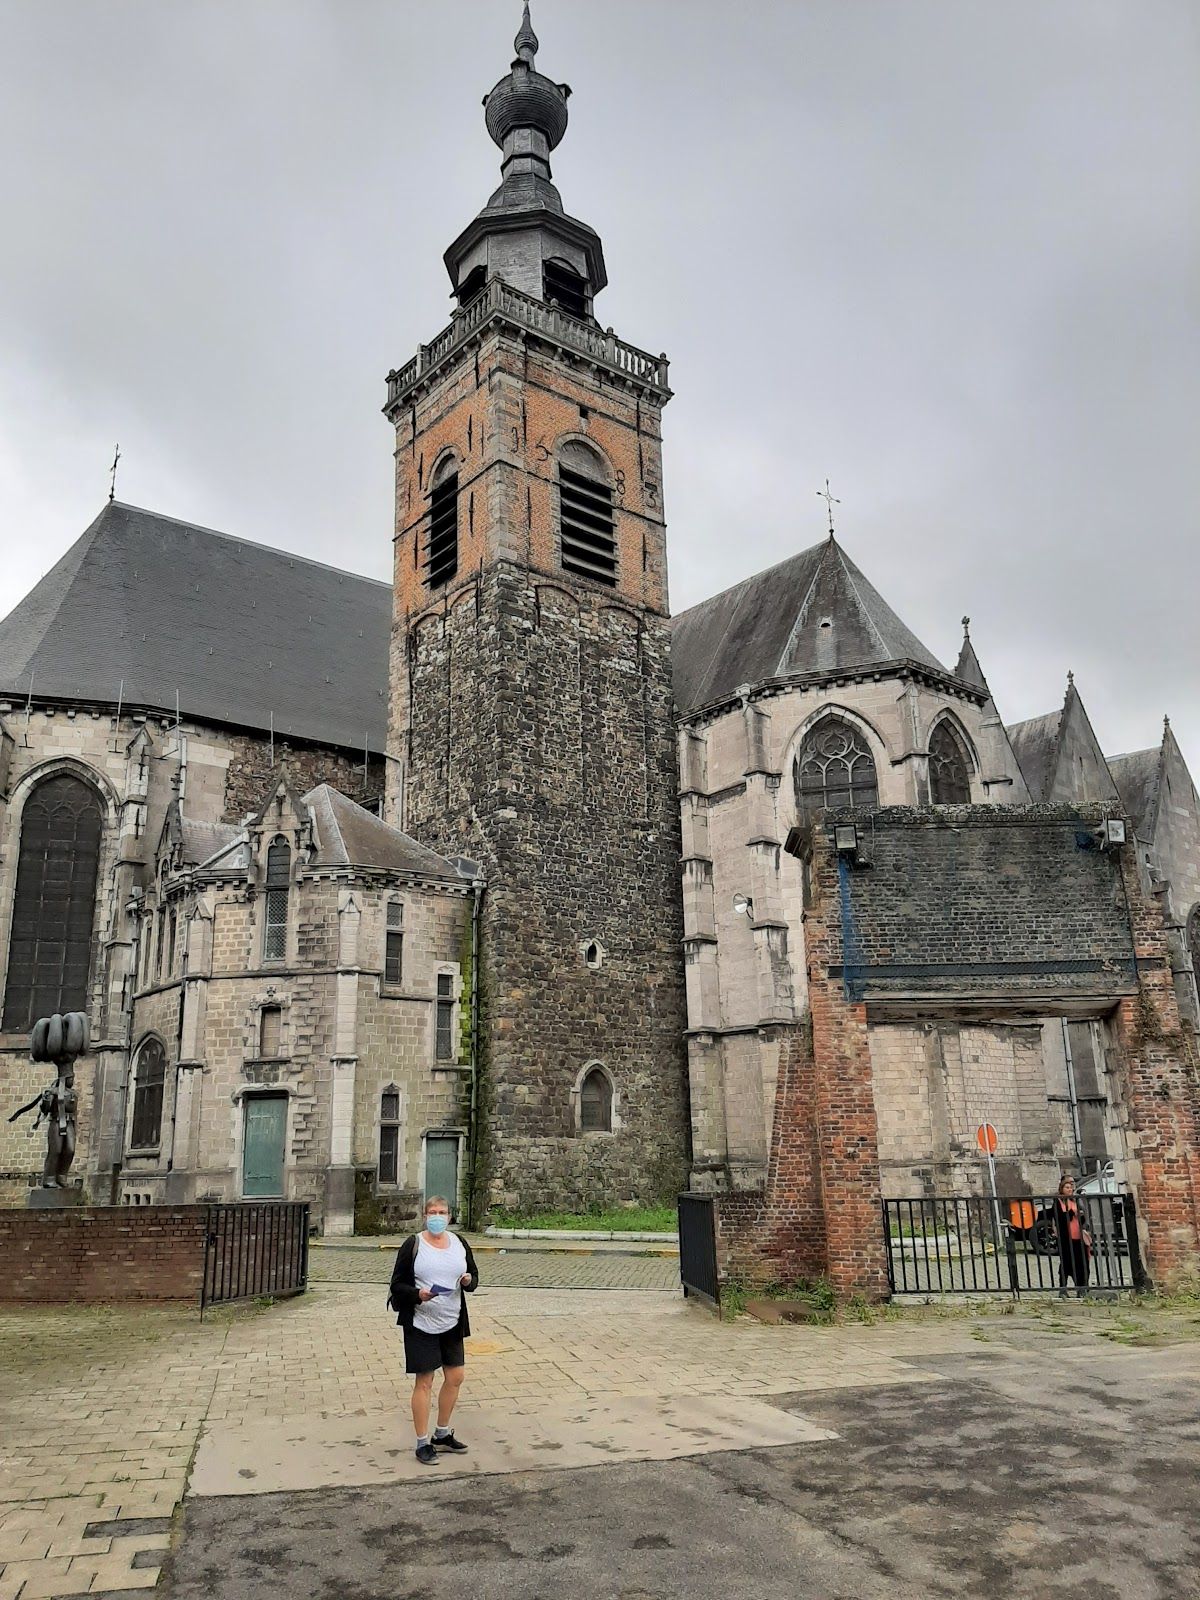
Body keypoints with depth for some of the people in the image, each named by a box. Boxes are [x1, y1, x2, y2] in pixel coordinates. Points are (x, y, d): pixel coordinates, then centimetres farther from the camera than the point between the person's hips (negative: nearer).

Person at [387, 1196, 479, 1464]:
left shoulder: (459, 1243, 6)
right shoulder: (413, 1245, -8)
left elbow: (474, 1278, 12)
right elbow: (397, 1284, -7)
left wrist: (468, 1280, -11)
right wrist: (418, 1294, -25)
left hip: (452, 1322, 5)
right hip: (421, 1323, -5)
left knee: (456, 1376, 11)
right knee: (424, 1381, 2)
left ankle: (442, 1434, 30)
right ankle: (422, 1443, 15)